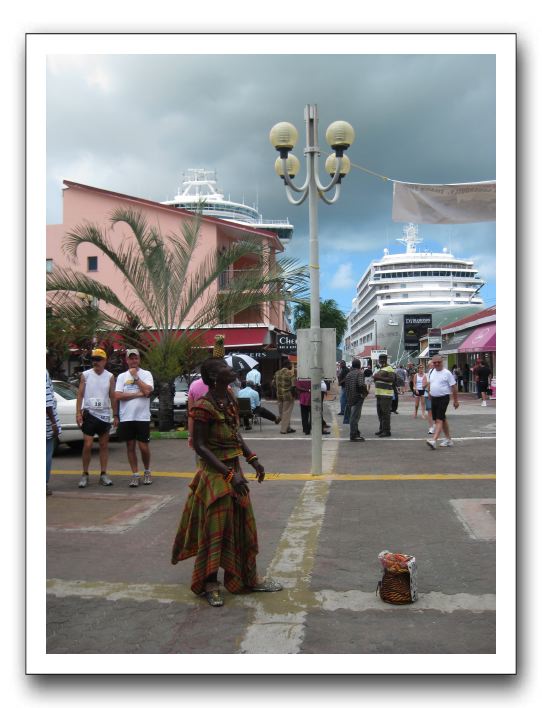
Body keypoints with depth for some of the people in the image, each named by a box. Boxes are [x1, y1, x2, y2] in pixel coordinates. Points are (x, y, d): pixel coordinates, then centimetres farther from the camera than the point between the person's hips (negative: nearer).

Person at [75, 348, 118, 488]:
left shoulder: (110, 377, 3)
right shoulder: (86, 375, 0)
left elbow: (112, 397, 6)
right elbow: (80, 395, -1)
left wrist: (115, 415, 4)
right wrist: (78, 413, -9)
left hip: (104, 415, 2)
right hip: (89, 413, -2)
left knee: (104, 446, 7)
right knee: (87, 445, -6)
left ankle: (103, 474, 14)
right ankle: (85, 475, 6)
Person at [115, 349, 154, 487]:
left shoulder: (146, 374, 3)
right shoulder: (122, 376, 8)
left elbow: (147, 391, -14)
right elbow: (118, 395, -5)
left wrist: (135, 376, -10)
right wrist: (138, 394, -10)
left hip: (142, 417, -2)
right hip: (126, 417, 2)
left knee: (144, 447, -1)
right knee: (130, 446, 6)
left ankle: (147, 471, 21)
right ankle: (135, 475, 15)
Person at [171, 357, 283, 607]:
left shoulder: (230, 398, 5)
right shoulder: (204, 407, -20)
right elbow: (200, 446, -21)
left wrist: (253, 459, 7)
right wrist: (229, 475, -24)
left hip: (234, 470, 8)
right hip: (215, 474, -8)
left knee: (242, 525, 16)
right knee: (215, 529, 1)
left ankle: (249, 578, 30)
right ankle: (209, 584, 19)